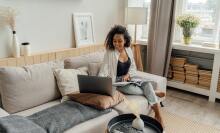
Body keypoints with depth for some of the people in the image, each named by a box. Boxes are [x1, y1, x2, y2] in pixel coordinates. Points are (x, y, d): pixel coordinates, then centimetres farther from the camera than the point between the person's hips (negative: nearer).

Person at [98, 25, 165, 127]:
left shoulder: (128, 50, -1)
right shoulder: (109, 53, -16)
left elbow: (133, 67, 7)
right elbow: (103, 72, -23)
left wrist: (128, 75, -14)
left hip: (128, 78, 5)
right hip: (116, 81, -4)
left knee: (147, 83, -21)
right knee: (132, 89, -32)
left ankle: (158, 115, -19)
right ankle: (153, 93, 0)